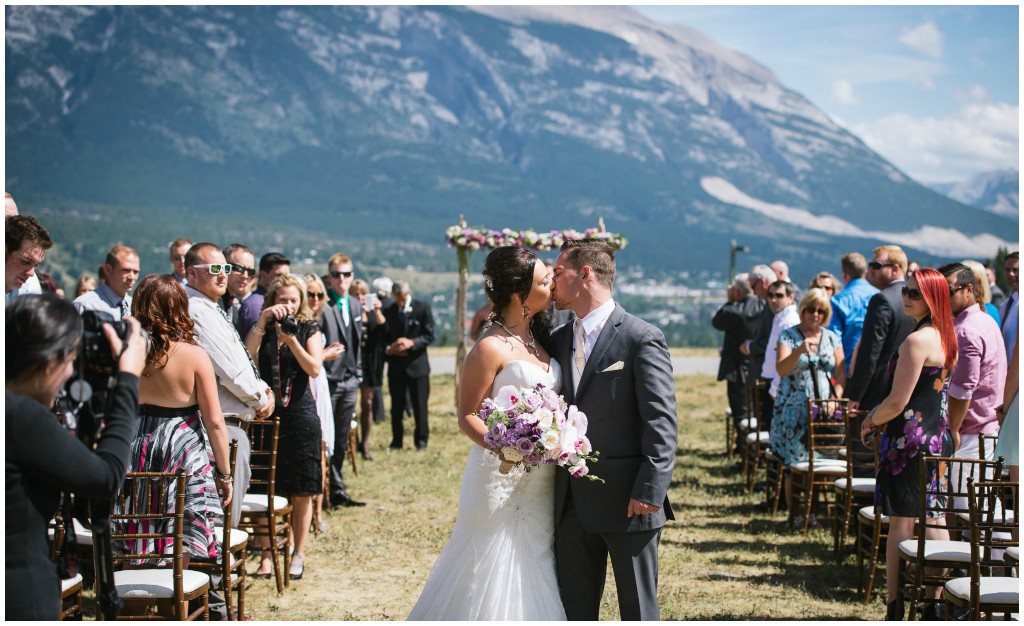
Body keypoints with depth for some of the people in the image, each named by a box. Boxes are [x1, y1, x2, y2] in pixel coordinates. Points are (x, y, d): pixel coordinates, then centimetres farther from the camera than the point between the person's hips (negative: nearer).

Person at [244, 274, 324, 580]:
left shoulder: (309, 330, 5)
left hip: (301, 416, -1)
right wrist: (262, 322, -15)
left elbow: (314, 368, -9)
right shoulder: (263, 330, 9)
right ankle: (266, 554, 8)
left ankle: (298, 554, 15)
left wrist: (292, 340, -21)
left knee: (301, 494, 3)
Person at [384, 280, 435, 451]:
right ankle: (396, 440, 16)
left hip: (417, 364, -2)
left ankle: (421, 440, 12)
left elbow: (429, 336, -4)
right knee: (396, 405, 7)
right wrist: (388, 349, -11)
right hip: (396, 365, 2)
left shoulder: (422, 308, -1)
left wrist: (411, 343, -20)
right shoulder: (388, 312, 6)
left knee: (420, 405, 2)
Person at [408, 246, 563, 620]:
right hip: (501, 481, -7)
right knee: (491, 575, 2)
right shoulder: (491, 348, -14)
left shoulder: (541, 337, 8)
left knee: (532, 579, 12)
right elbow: (467, 417, -12)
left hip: (541, 483, 7)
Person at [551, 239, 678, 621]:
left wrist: (649, 491, -18)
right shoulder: (559, 340, 12)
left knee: (638, 609, 6)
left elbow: (661, 425, -13)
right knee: (573, 610, 12)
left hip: (627, 502, -6)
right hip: (572, 504, 6)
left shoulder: (641, 339, -9)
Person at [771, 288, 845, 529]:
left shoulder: (832, 338, 10)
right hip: (794, 410, -3)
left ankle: (810, 511, 13)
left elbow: (841, 374, 10)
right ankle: (793, 515, 3)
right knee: (794, 463, -4)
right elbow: (781, 369, -14)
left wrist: (836, 398, -7)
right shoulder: (789, 336, -1)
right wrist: (800, 350, -30)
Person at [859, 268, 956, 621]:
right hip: (936, 437, 9)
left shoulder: (917, 340, -17)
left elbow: (898, 402, -18)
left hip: (908, 439, -9)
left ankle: (895, 608, 3)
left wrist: (873, 421, 0)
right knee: (934, 521, 9)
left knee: (901, 523, -2)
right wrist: (879, 412, 12)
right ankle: (934, 603, 14)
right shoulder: (944, 337, 11)